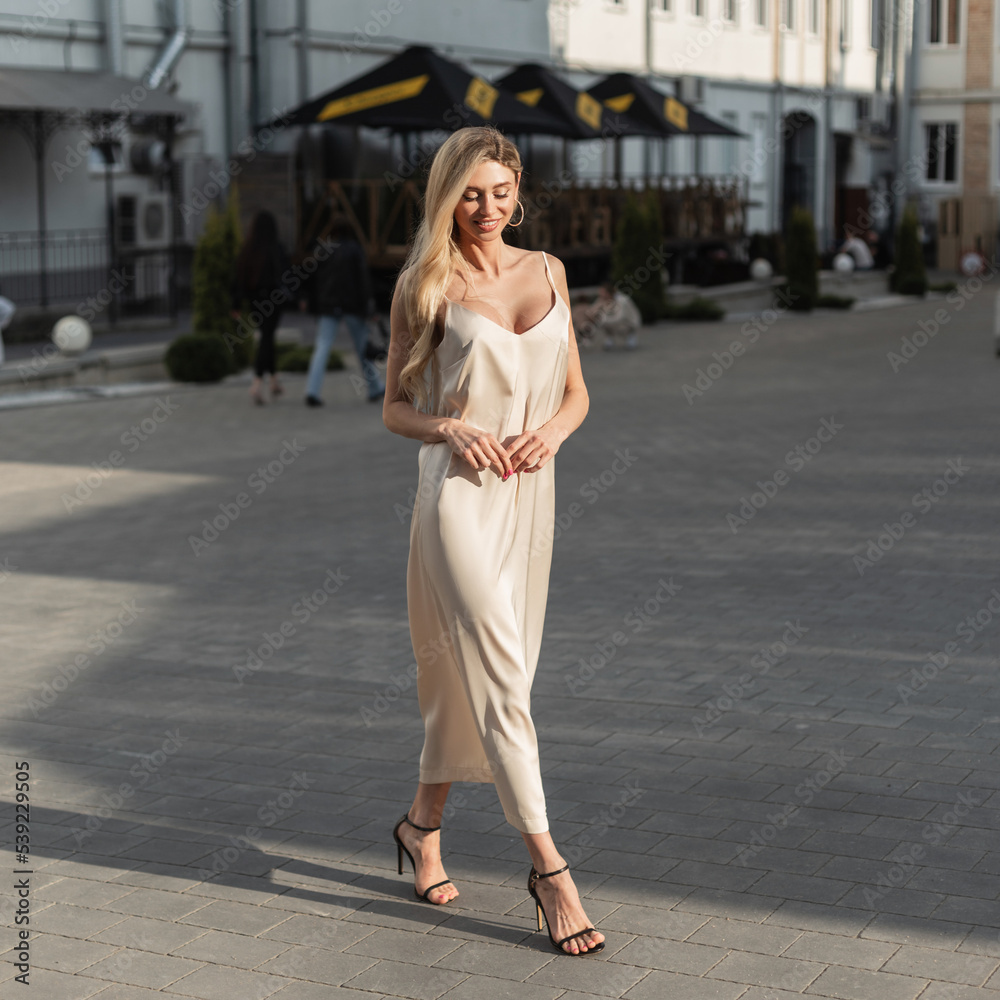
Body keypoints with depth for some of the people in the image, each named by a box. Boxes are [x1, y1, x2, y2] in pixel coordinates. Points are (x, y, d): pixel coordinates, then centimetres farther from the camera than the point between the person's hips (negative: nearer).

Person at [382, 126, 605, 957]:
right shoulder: (426, 286, -2)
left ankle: (424, 821, 32)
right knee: (500, 680, -8)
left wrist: (552, 431, -8)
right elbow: (395, 407, 2)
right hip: (458, 495, -5)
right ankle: (548, 867, -4)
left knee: (470, 677, 13)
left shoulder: (548, 272, 9)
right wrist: (451, 428, -17)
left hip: (529, 494, 5)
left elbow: (576, 392, 13)